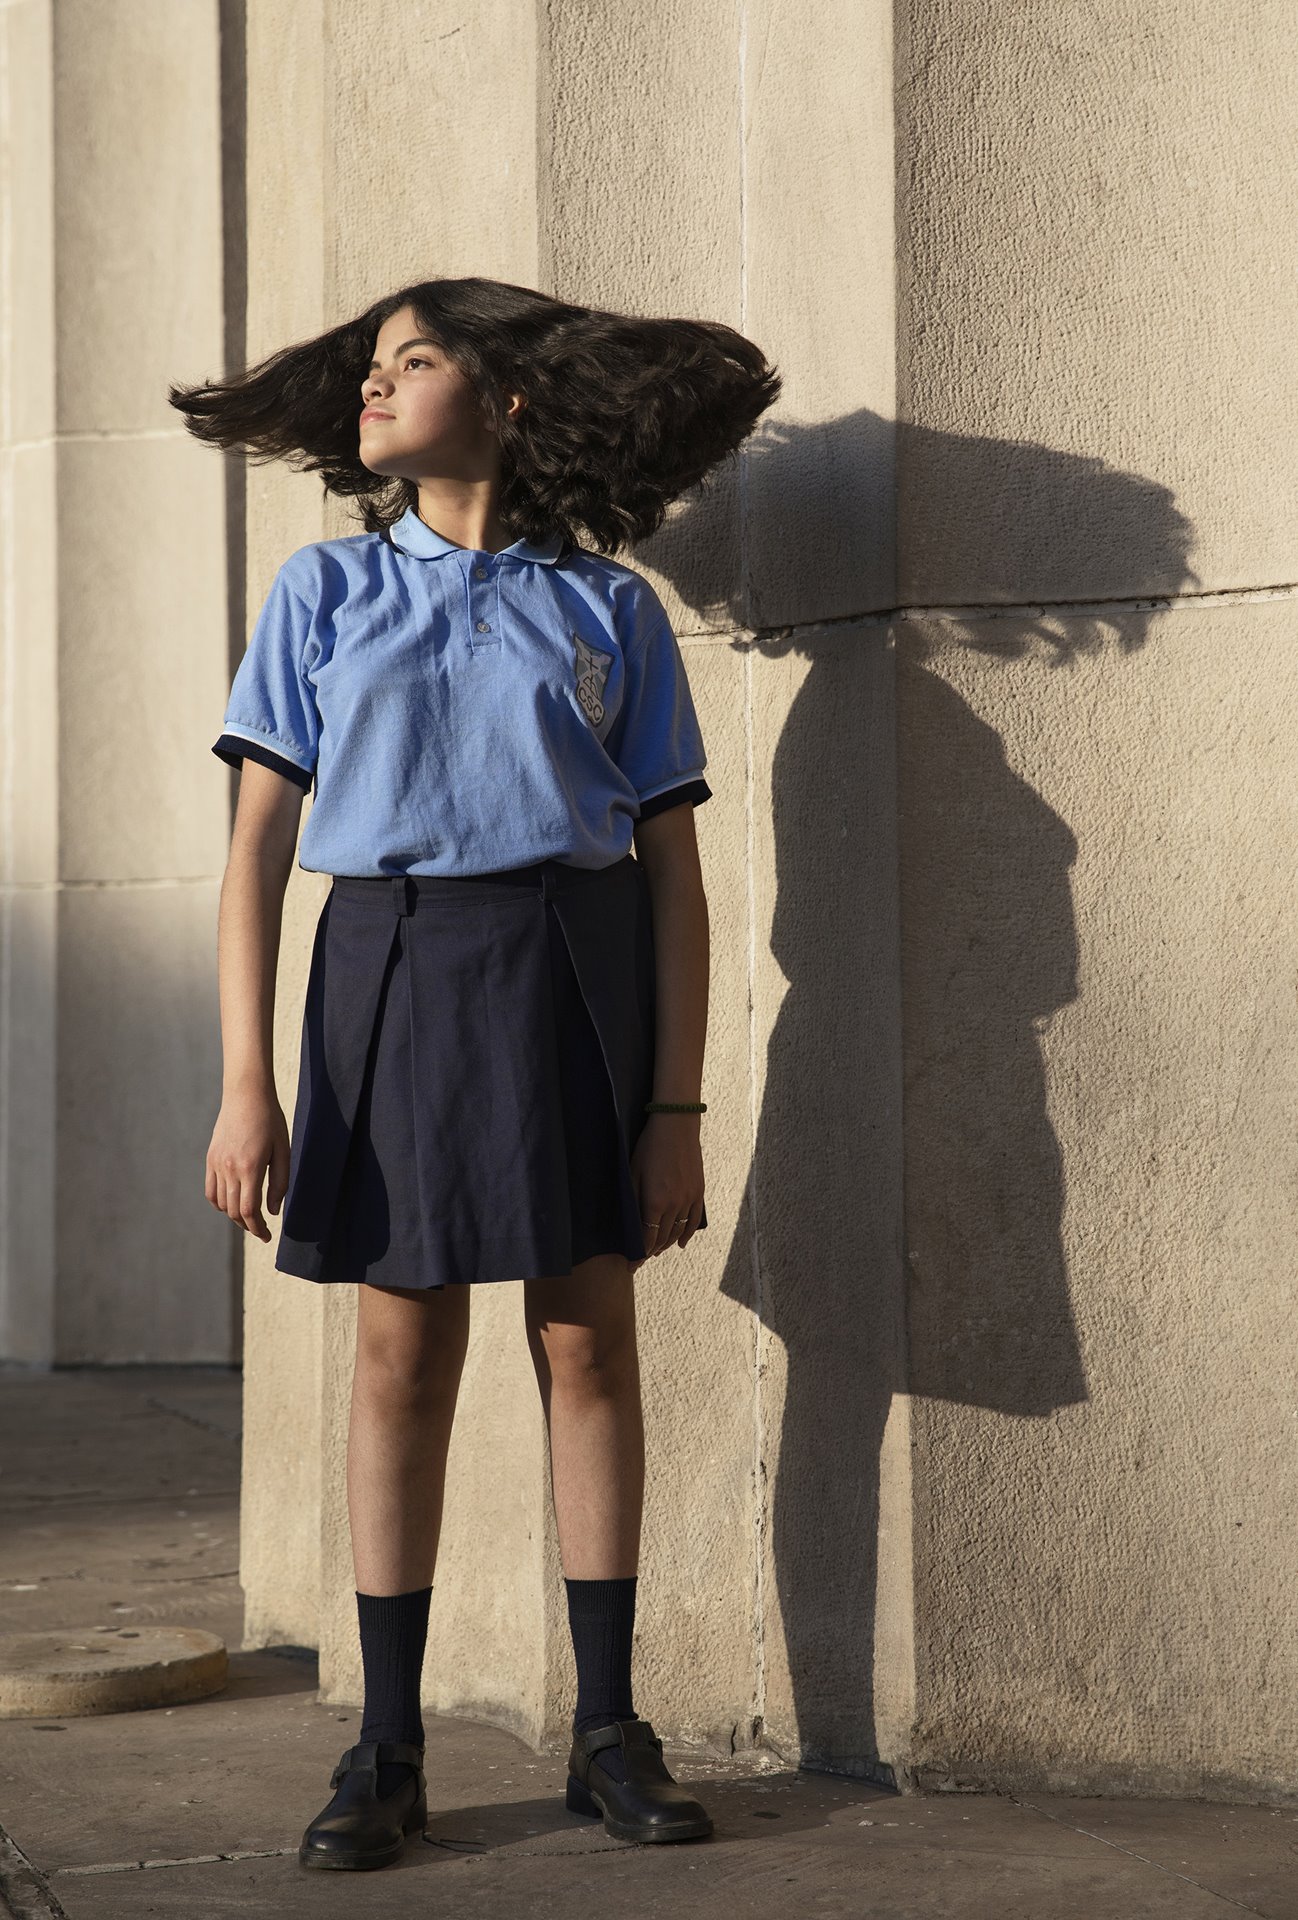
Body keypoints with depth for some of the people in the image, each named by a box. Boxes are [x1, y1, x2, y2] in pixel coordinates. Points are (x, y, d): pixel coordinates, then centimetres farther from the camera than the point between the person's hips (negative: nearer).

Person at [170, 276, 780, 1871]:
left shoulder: (607, 608, 5)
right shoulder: (325, 591, 7)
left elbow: (673, 870, 3)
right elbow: (259, 846, 2)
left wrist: (678, 1108, -4)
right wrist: (246, 1082, -7)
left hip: (581, 974, 0)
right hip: (396, 969, 0)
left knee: (589, 1338, 2)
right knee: (404, 1349, 1)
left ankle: (607, 1731, 11)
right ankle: (387, 1749, 8)